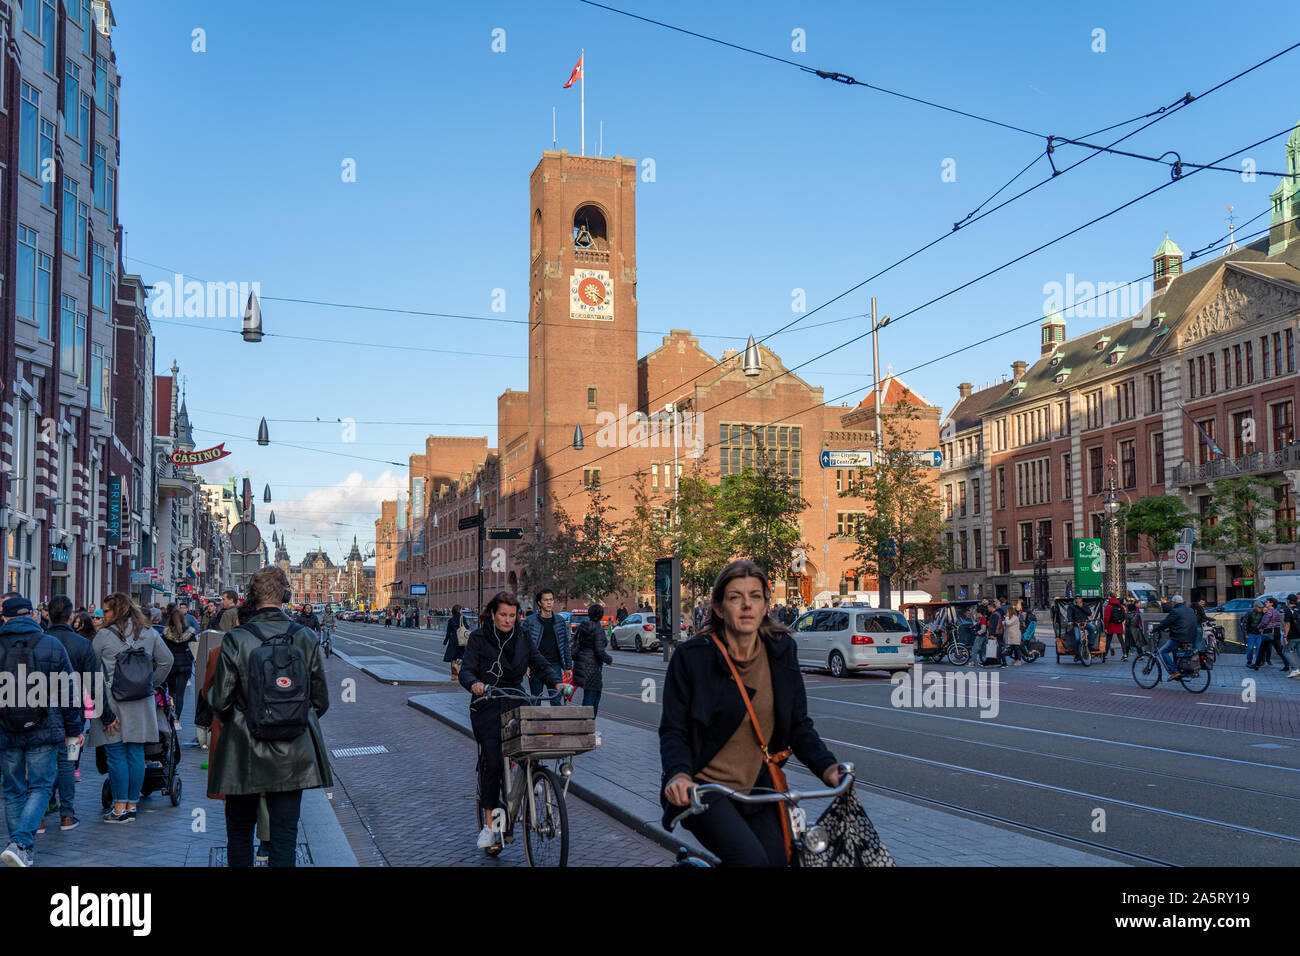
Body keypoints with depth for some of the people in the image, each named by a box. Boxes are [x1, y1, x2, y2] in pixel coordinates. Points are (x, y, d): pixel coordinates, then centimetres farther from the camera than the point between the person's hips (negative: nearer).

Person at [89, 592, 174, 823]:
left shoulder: (104, 636, -5)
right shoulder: (149, 633, 7)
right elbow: (166, 661, 9)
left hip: (112, 702, -4)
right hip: (141, 704, 4)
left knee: (116, 754, 0)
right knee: (136, 753, 7)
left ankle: (120, 808, 1)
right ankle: (132, 804, 12)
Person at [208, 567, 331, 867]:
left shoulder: (235, 640, -12)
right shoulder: (306, 637, -5)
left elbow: (220, 701, -9)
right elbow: (321, 700, 1)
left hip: (244, 753, -1)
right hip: (293, 755, 1)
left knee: (240, 833, 15)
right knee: (285, 836, 6)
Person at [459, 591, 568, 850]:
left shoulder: (522, 638, 10)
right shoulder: (479, 637, -1)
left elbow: (540, 664, 8)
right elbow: (466, 671, -9)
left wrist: (557, 682, -11)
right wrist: (474, 684, -32)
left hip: (515, 706, 3)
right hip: (487, 709, -3)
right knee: (492, 762, -12)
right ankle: (489, 824, -3)